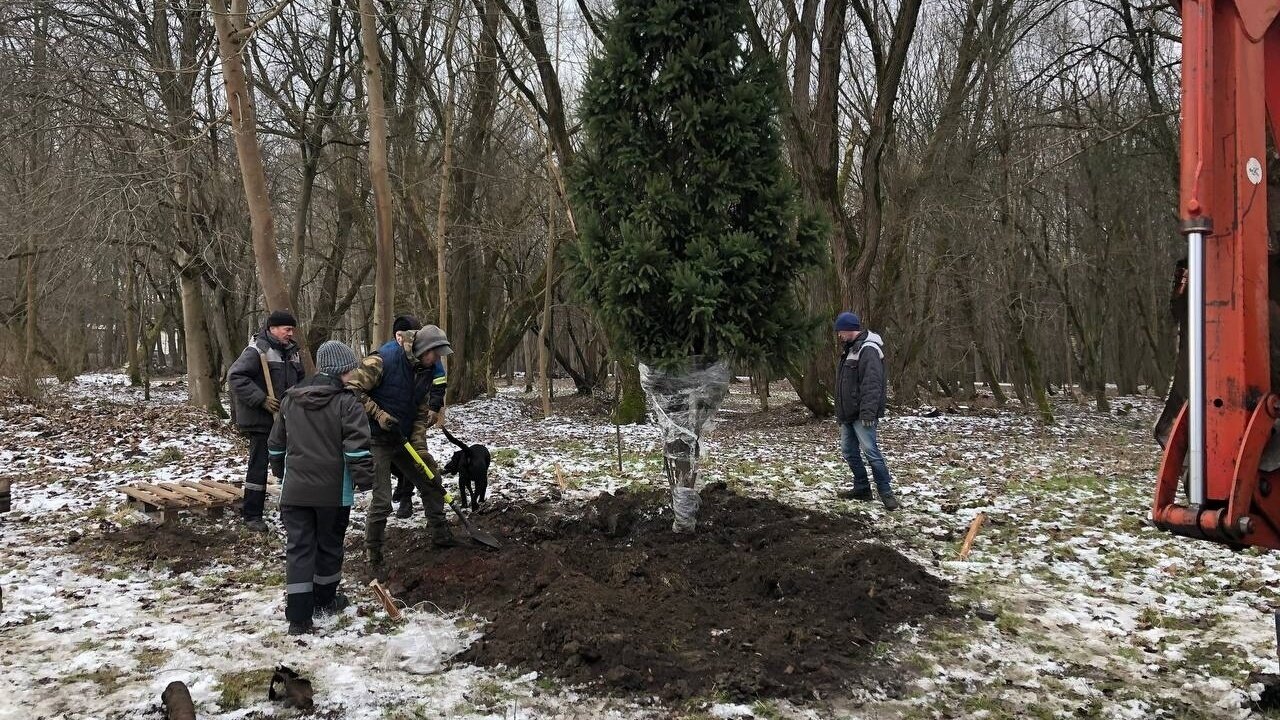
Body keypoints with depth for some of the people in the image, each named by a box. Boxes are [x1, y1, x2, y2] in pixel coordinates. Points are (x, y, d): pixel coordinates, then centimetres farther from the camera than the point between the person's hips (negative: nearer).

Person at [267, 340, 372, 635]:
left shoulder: (290, 399, 8)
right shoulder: (346, 402, -10)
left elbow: (276, 444, 16)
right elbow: (357, 447, -17)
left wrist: (281, 474, 29)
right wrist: (366, 478, -7)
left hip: (295, 489, 4)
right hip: (333, 491, -3)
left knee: (298, 548, 3)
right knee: (329, 544, 16)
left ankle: (298, 616, -2)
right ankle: (324, 599, 32)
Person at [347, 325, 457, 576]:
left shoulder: (425, 371, 2)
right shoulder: (382, 360, -22)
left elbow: (421, 412, 6)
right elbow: (353, 389, -22)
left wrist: (420, 448, -4)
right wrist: (379, 414, -25)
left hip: (403, 439, 8)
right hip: (377, 440, -8)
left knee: (431, 479, 14)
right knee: (382, 501, -11)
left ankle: (441, 535, 31)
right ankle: (373, 557, 5)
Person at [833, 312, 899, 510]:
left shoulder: (868, 350, -17)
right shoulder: (850, 348, 15)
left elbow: (872, 384, -25)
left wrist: (868, 412, -29)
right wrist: (840, 411, 22)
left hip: (861, 414, -10)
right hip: (848, 413, 10)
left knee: (870, 451, -11)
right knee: (848, 450, 13)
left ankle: (886, 493, -5)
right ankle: (861, 488, 23)